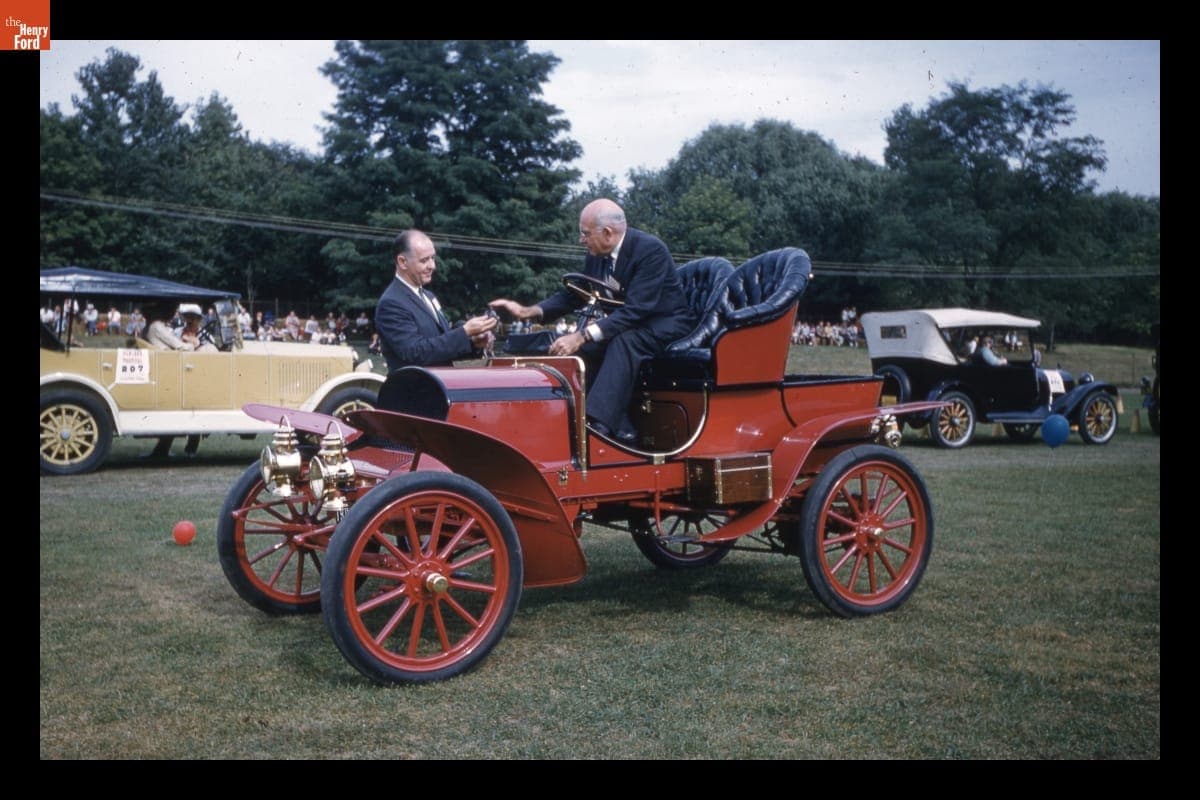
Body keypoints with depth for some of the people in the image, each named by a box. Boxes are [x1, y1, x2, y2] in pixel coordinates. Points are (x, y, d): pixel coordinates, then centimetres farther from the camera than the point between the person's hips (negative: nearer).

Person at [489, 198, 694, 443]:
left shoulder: (651, 249, -23)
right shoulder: (596, 256, -1)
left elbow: (636, 310, -32)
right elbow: (571, 295, 7)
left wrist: (582, 336, -38)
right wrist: (528, 311, -9)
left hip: (668, 325, -7)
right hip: (628, 325, 7)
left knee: (623, 340, -37)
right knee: (584, 349, -18)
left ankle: (598, 424, -45)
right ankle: (620, 431, -22)